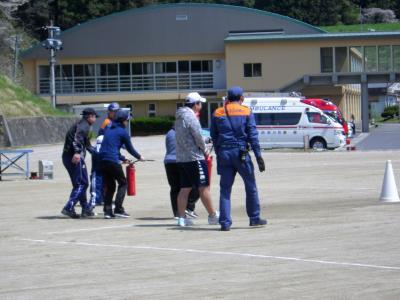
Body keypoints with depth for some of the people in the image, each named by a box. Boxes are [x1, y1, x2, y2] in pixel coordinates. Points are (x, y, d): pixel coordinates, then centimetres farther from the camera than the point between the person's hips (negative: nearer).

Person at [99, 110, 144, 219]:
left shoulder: (109, 130, 20)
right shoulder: (123, 132, -2)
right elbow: (130, 148, 6)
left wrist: (123, 159, 36)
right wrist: (139, 157, 24)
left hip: (103, 161, 7)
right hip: (113, 162, -7)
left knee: (110, 186, 15)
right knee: (123, 183, 7)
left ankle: (107, 211, 7)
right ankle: (118, 209, -2)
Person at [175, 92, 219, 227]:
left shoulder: (179, 117, 14)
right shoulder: (191, 117, -15)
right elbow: (198, 136, -16)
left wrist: (203, 143, 10)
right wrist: (204, 149, 2)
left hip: (181, 157, 9)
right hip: (194, 157, -9)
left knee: (185, 188, 9)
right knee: (204, 187, -2)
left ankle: (181, 217, 7)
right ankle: (213, 216, 2)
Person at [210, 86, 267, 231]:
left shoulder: (217, 113, 9)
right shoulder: (246, 112, 0)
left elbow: (213, 136, 10)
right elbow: (253, 136, -5)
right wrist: (258, 156, -5)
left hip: (224, 154, 2)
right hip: (241, 152, -2)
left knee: (225, 189, 5)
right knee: (251, 187, 12)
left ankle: (225, 222, -2)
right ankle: (254, 218, 17)